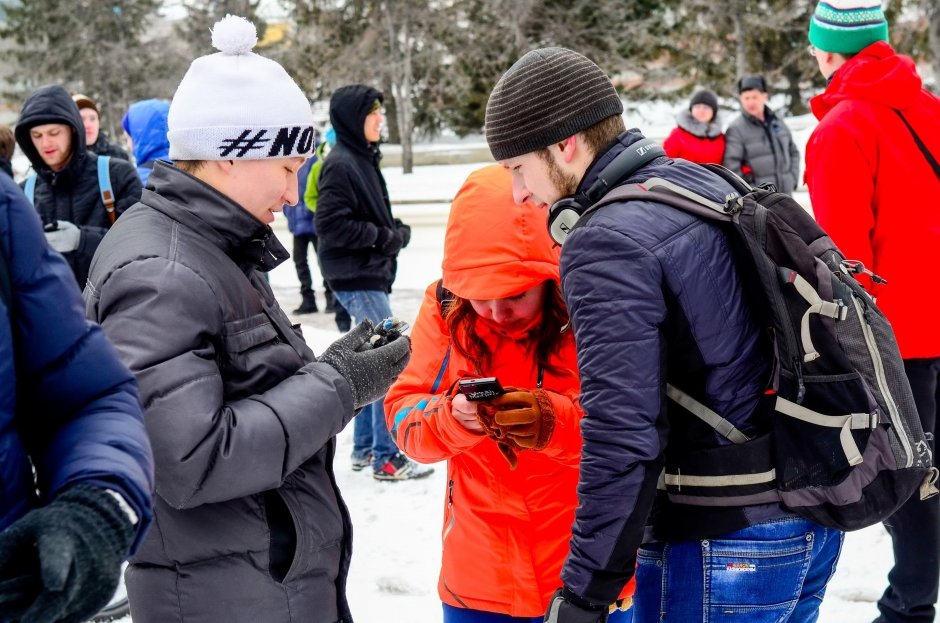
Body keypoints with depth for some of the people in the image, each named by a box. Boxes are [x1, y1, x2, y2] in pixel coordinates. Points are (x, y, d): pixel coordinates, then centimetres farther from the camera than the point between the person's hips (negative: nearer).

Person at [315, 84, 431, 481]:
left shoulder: (364, 159, 14)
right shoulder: (340, 164, -15)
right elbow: (331, 225, -20)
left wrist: (396, 231, 3)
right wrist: (383, 237, -15)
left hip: (371, 275, 10)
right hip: (356, 279, -10)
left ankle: (364, 449, 24)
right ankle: (387, 457, -2)